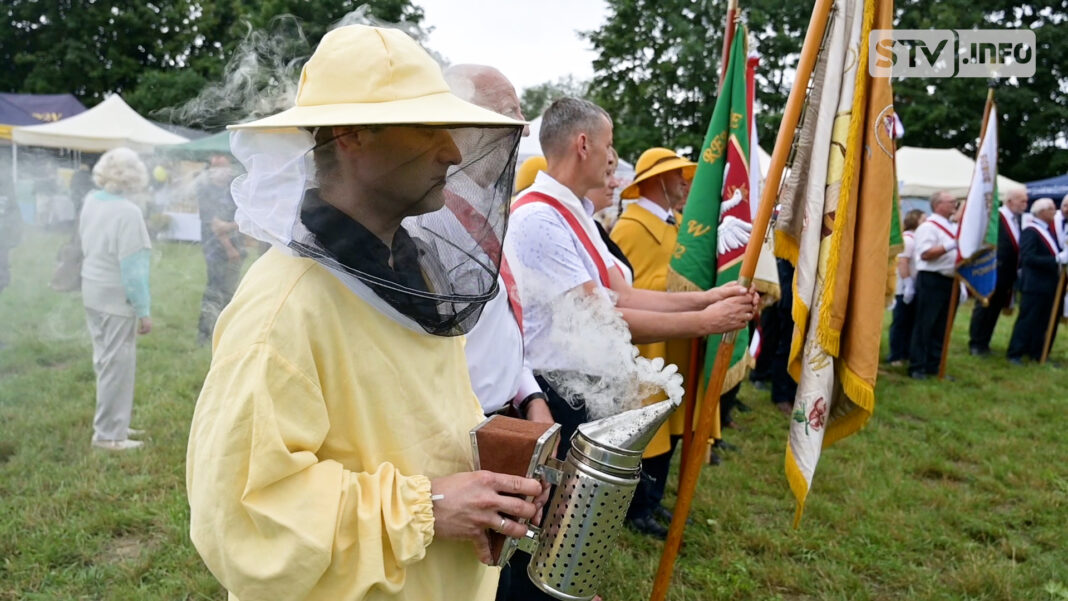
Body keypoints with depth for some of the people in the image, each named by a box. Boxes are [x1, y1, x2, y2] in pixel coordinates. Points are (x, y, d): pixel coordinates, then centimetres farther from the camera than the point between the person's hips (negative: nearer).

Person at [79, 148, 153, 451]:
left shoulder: (91, 201, 2)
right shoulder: (127, 212, -21)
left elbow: (86, 244, 12)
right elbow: (132, 267, -20)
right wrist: (143, 310, -15)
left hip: (92, 292, 8)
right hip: (117, 298, -8)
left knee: (105, 360, 17)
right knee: (117, 365, 1)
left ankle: (112, 423, 30)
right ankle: (109, 434, 10)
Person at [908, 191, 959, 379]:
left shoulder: (954, 227, 17)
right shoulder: (928, 227, -10)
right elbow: (925, 254, -20)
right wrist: (951, 246, -23)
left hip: (950, 280, 8)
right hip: (931, 280, -8)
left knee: (942, 326, 11)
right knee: (924, 325, -4)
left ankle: (933, 365, 18)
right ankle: (916, 367, 1)